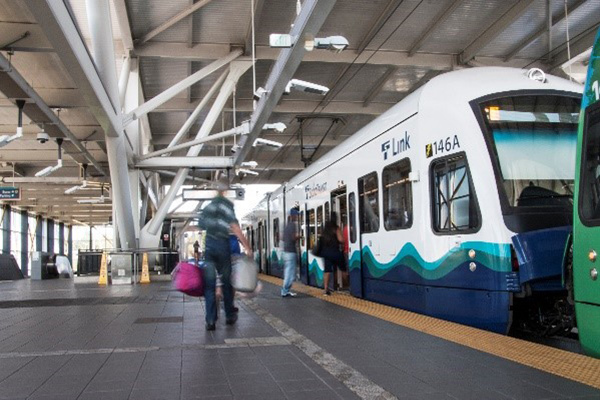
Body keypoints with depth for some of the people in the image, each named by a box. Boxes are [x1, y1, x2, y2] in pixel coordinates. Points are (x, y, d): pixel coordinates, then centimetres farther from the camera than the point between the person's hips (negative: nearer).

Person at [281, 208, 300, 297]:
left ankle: (286, 290, 17)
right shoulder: (293, 224, -12)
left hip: (286, 251, 9)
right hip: (291, 252, -9)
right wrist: (299, 236, -2)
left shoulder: (287, 226, 15)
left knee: (287, 272, 14)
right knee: (291, 273, -5)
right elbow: (294, 238, -21)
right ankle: (285, 291, -4)